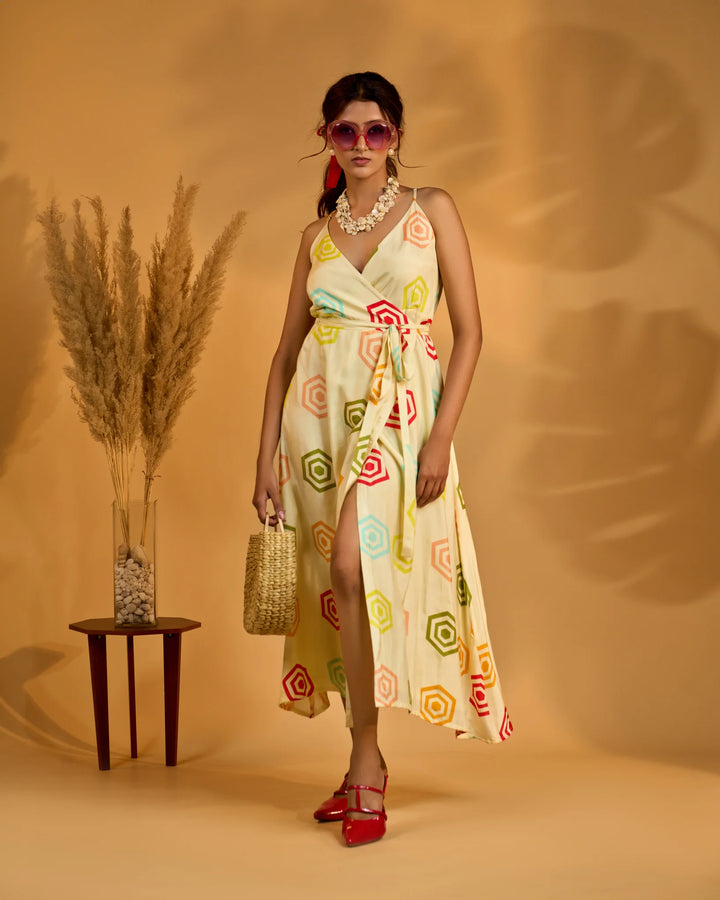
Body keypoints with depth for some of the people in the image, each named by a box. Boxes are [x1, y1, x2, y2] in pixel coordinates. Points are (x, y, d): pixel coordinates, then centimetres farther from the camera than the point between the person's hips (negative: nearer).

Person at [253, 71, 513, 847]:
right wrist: (267, 457, 6)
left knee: (355, 566, -22)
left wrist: (441, 434, -11)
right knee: (338, 585, 3)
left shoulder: (431, 210, 5)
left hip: (398, 411, -4)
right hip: (321, 412, 4)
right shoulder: (317, 234, 14)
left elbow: (469, 329, 0)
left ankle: (366, 764, -10)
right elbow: (287, 349, 14)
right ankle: (364, 764, 16)